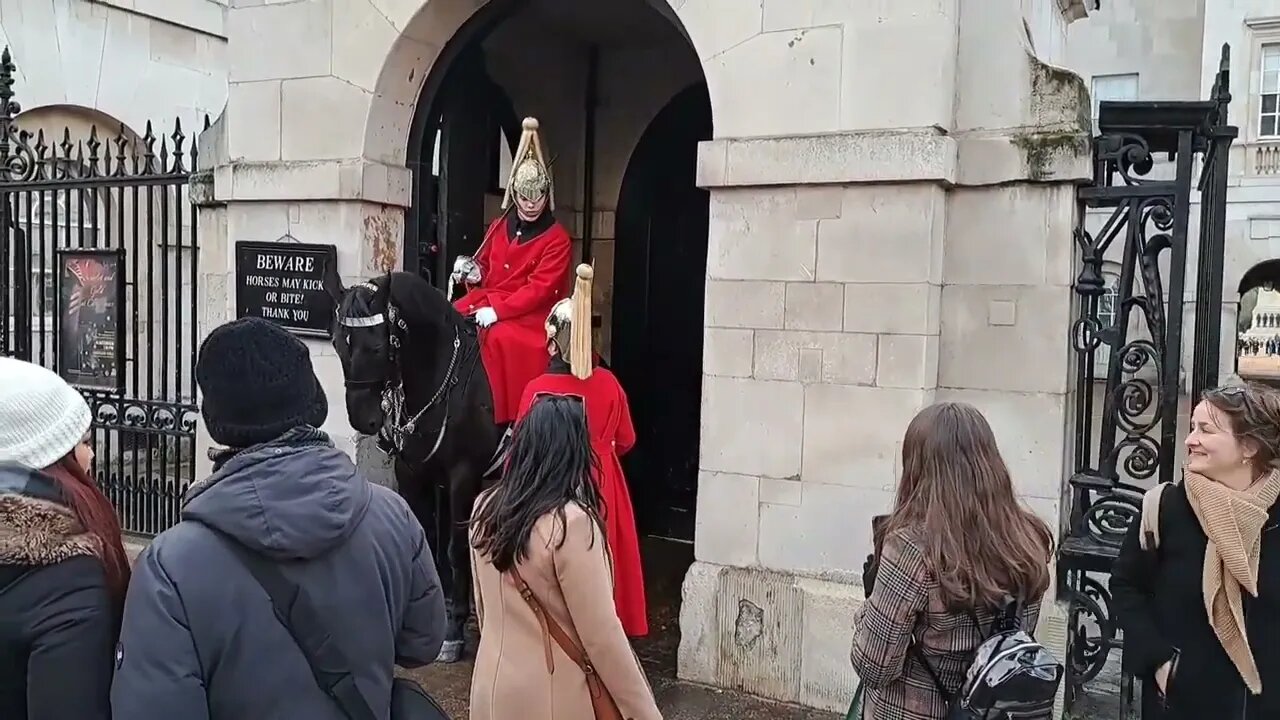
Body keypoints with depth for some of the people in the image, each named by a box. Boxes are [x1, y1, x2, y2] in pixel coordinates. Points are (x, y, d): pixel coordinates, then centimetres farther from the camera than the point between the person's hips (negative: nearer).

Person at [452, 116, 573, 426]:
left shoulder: (557, 238, -6)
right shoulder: (499, 227, 11)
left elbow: (539, 289, -15)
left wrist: (498, 311, -23)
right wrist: (474, 272, -2)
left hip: (529, 315, -6)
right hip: (488, 300, 6)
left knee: (500, 337, -33)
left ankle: (507, 419, -25)